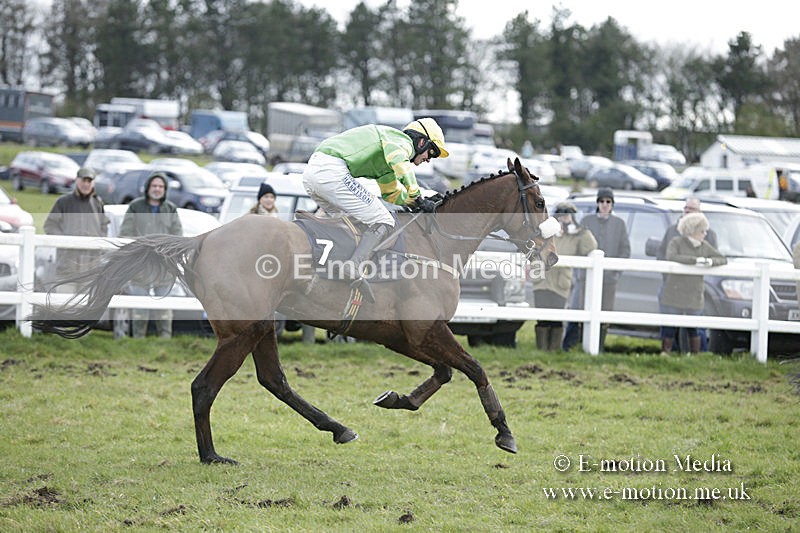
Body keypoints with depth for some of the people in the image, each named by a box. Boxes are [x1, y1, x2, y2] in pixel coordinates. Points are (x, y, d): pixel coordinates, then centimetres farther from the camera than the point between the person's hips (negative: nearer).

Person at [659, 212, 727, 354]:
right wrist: (696, 260, -25)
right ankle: (665, 353, 4)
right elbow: (671, 257, -22)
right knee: (669, 328, -1)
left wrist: (711, 261, -15)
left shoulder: (705, 246, 9)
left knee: (693, 329, 6)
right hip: (673, 295, -3)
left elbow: (723, 259, 9)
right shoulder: (676, 242, -3)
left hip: (694, 298, 3)